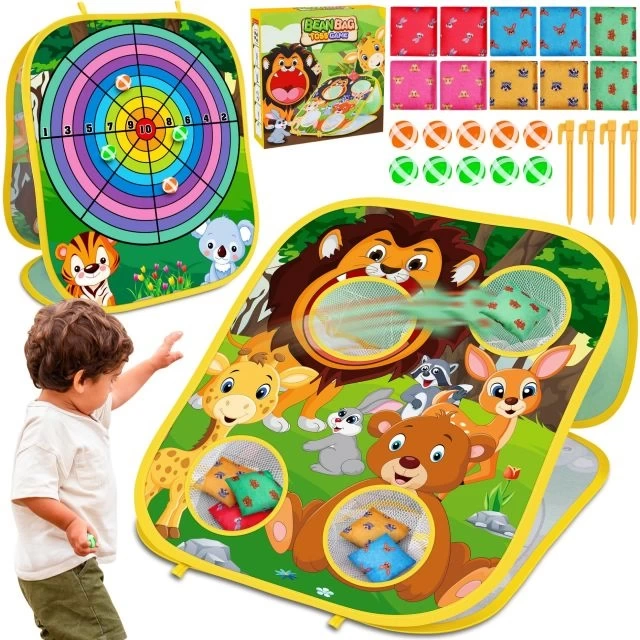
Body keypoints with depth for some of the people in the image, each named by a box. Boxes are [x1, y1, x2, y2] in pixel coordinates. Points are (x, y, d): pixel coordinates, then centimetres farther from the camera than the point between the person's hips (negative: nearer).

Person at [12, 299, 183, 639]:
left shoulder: (78, 407, 10)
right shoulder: (47, 426, -23)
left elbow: (115, 395, 31)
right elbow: (27, 491, -29)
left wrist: (154, 363, 35)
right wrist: (71, 523, -37)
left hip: (70, 563, 11)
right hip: (60, 569, -11)